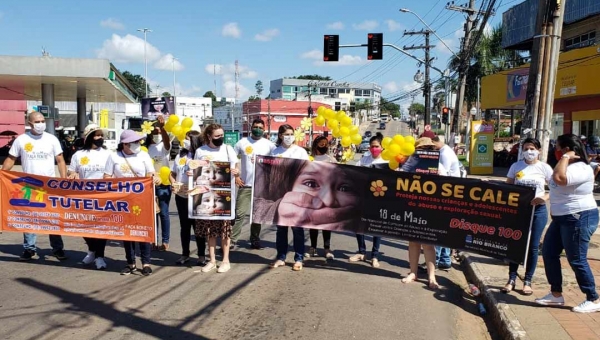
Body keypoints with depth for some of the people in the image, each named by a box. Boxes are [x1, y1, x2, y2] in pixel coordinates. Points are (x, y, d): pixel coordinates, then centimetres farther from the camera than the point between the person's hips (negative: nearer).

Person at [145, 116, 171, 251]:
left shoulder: (164, 146, -2)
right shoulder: (147, 147, 9)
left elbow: (166, 139, -26)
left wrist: (162, 126, -44)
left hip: (163, 184, -4)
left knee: (163, 213, -2)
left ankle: (165, 242, 6)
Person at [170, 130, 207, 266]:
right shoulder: (180, 155, 10)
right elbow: (172, 173, 15)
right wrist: (173, 184, -2)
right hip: (181, 196, 5)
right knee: (184, 226, 12)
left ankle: (201, 255, 12)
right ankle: (185, 254, 22)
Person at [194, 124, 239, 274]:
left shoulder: (228, 149, 1)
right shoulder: (200, 151, 4)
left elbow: (234, 171, 2)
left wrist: (236, 172, -21)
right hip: (206, 193, 2)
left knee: (224, 227, 1)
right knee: (209, 228, 6)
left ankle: (226, 260, 11)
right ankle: (212, 260, 17)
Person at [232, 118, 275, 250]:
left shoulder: (269, 144, 2)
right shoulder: (242, 142, 1)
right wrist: (235, 176, -3)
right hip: (245, 184, -1)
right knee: (239, 213, -5)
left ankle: (255, 240, 23)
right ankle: (232, 240, -1)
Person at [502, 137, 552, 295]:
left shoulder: (544, 168, -2)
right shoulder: (515, 166, 2)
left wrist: (545, 198, -20)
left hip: (537, 210, -1)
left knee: (533, 247, 5)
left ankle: (527, 281, 17)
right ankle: (511, 279, 14)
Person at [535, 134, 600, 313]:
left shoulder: (581, 168, -20)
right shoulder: (569, 167, 15)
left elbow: (559, 178, -36)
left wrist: (565, 158, -24)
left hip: (579, 218, -11)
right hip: (562, 218, 11)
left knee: (576, 260, -3)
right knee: (549, 253, 10)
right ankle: (556, 294, 19)